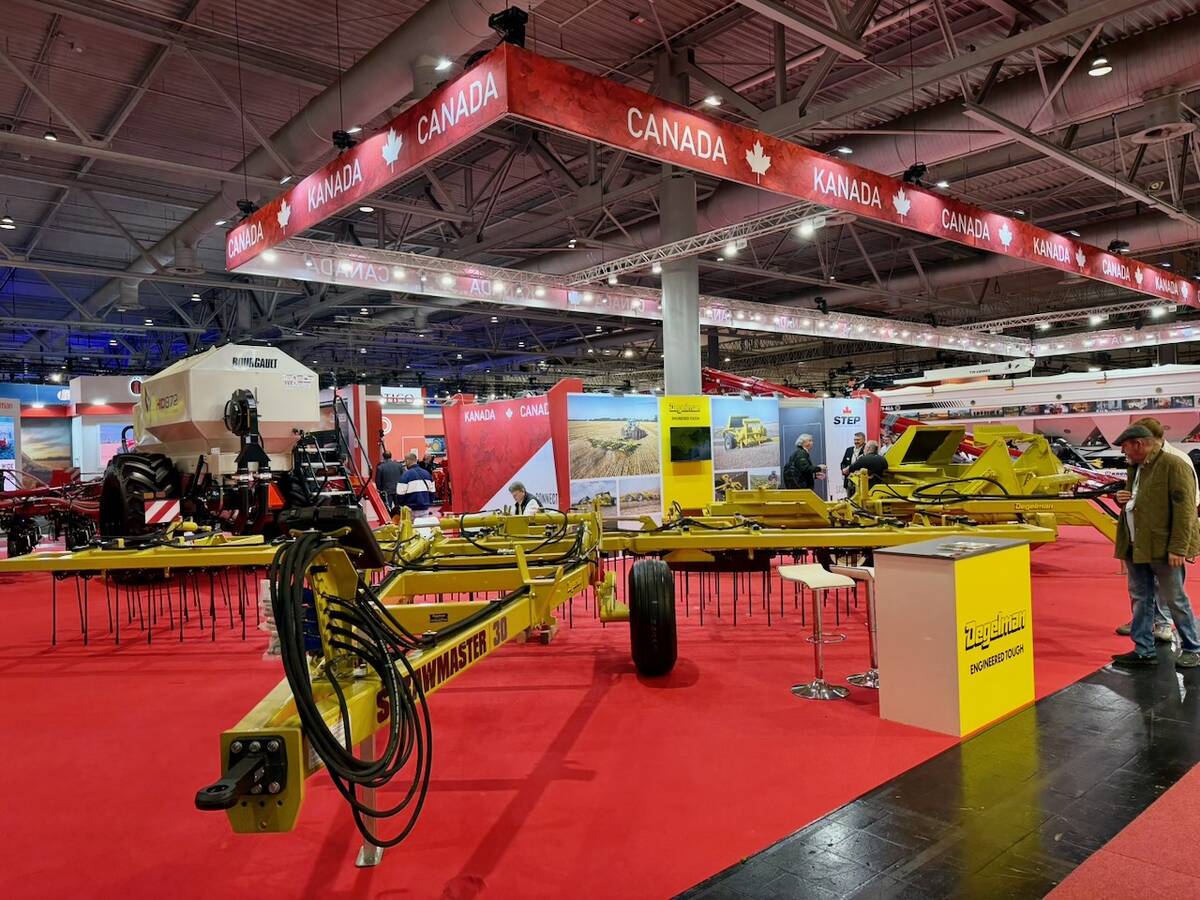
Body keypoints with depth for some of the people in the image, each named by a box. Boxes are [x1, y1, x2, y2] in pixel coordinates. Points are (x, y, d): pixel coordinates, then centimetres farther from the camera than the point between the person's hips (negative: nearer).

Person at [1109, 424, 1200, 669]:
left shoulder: (1173, 465, -12)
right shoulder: (1135, 468, 15)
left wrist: (1178, 548, -21)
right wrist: (1123, 501, 4)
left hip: (1162, 547, -8)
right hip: (1136, 547, 8)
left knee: (1174, 599, 3)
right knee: (1140, 599, 10)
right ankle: (1144, 650, 17)